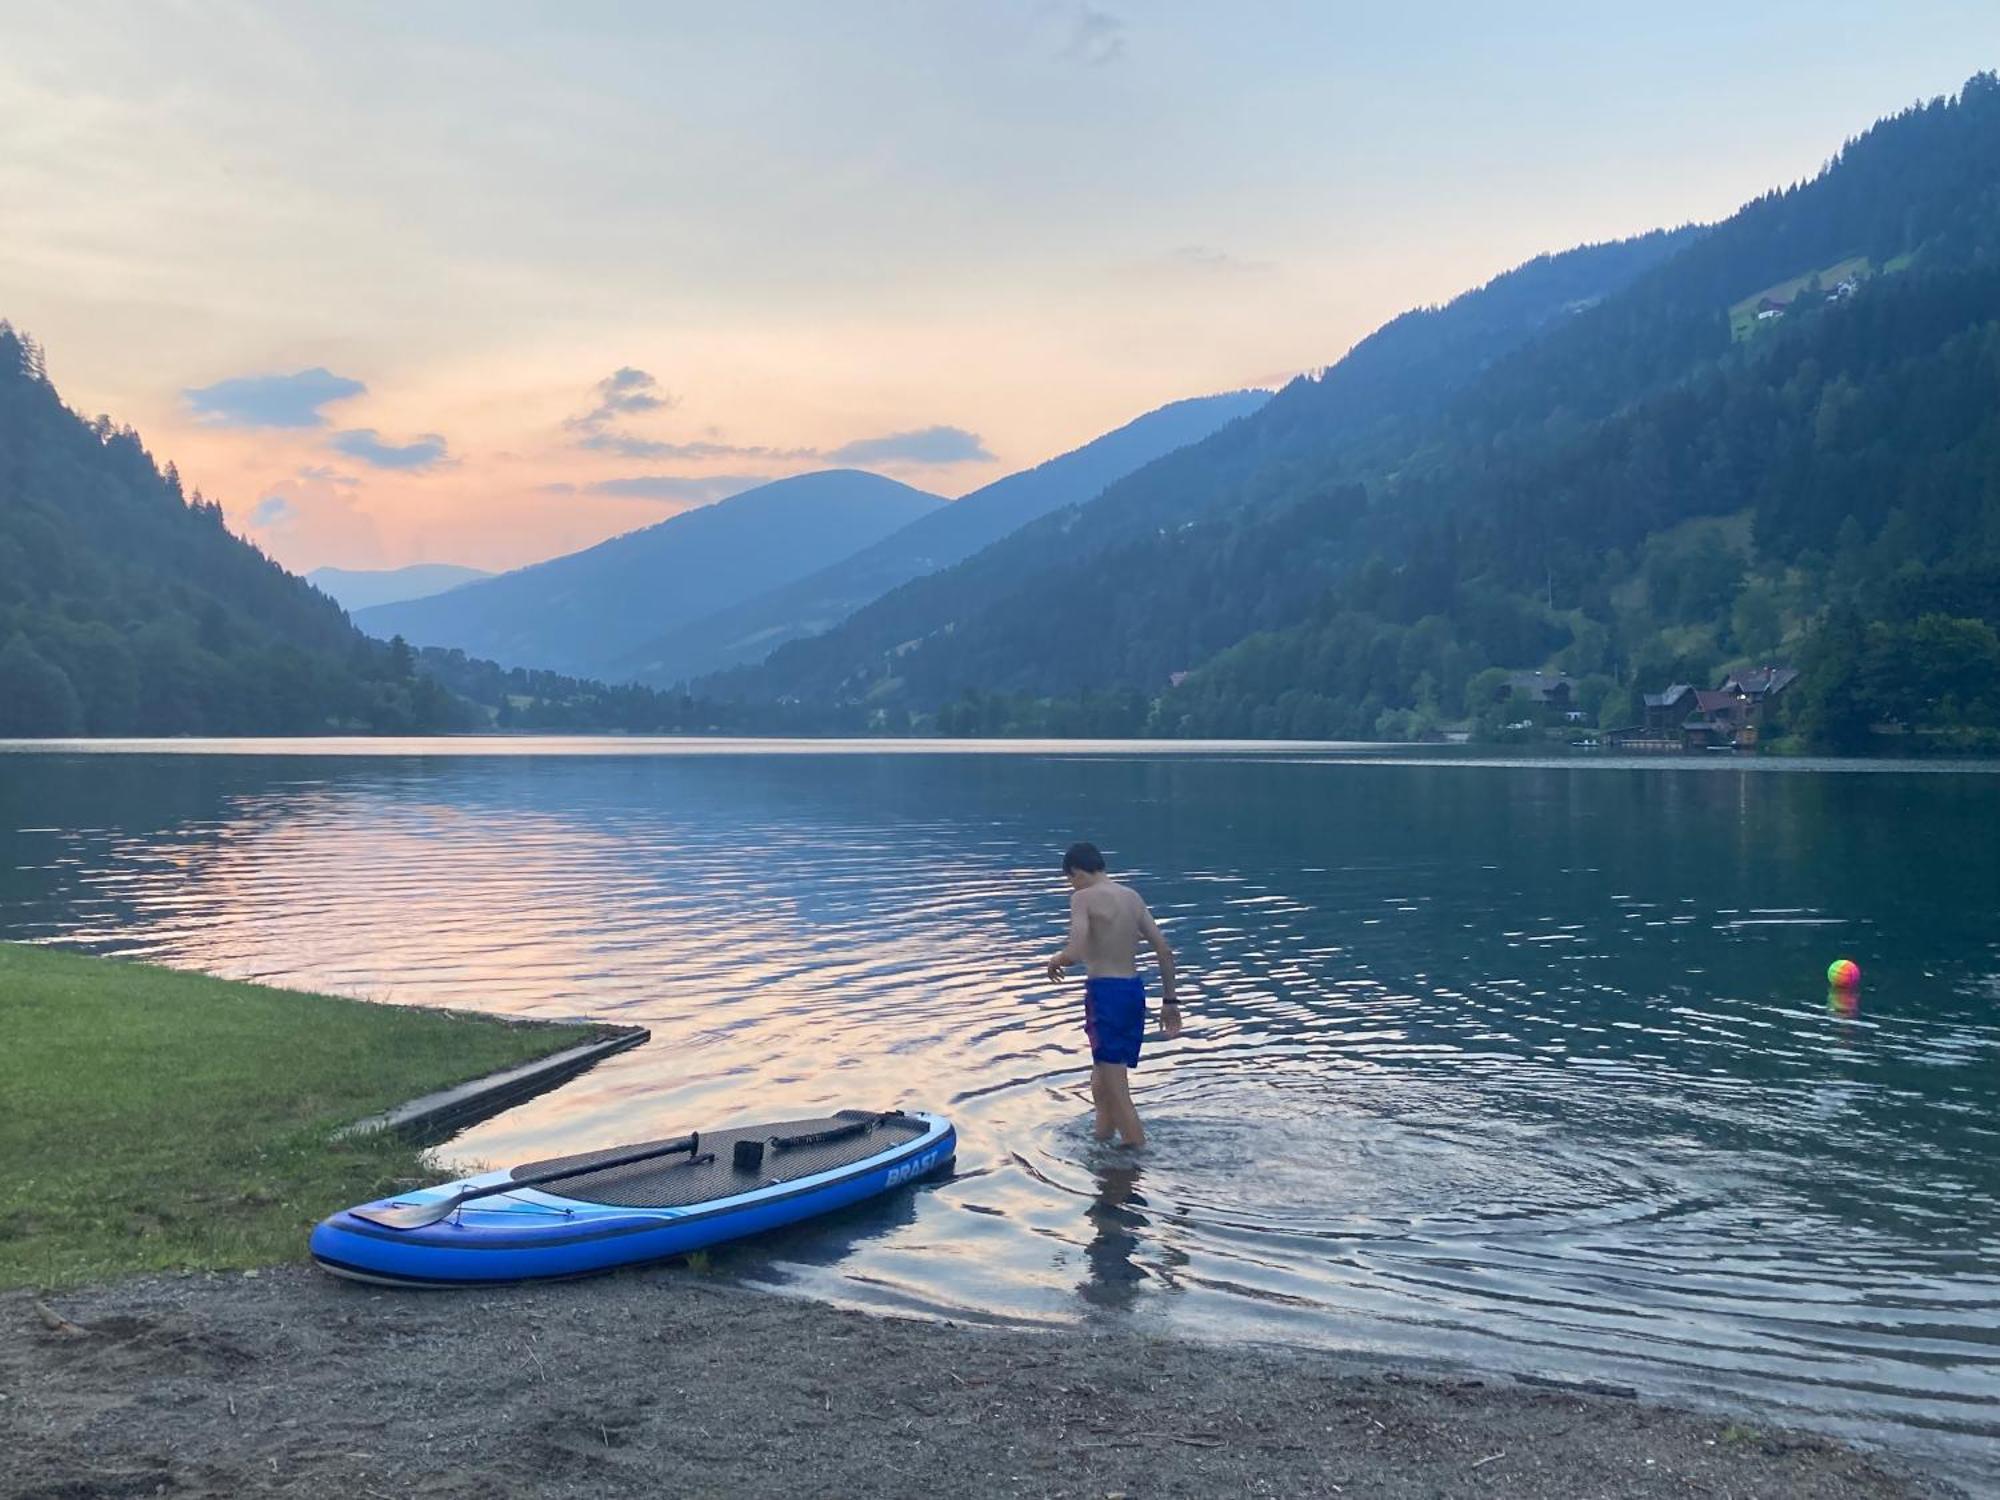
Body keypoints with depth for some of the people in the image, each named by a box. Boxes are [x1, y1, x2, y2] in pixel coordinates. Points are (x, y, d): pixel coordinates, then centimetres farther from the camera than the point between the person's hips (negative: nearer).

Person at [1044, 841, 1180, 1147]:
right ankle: (1103, 1140, 30)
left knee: (1116, 1090, -3)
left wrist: (1055, 961, 1)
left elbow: (1076, 953, -21)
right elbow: (1164, 950, 10)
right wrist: (1170, 1001, 16)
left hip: (1105, 992, -8)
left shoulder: (1084, 898, -9)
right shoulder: (1132, 896, 11)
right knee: (1102, 1076, 22)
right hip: (1134, 990, 8)